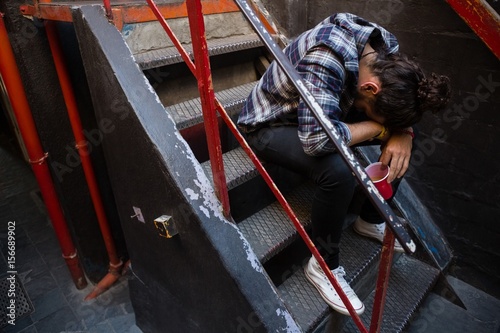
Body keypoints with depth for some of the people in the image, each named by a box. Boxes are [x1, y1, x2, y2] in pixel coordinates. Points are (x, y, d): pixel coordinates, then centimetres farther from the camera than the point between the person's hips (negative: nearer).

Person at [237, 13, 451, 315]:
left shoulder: (386, 46, -11)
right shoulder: (326, 58, -36)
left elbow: (398, 110, 2)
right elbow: (317, 138, -44)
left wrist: (403, 134, -21)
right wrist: (379, 126, -28)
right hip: (270, 124, -7)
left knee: (403, 134, -2)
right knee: (339, 170, -34)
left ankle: (371, 221, 16)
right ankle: (323, 264, -7)